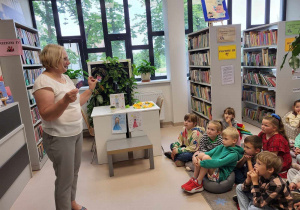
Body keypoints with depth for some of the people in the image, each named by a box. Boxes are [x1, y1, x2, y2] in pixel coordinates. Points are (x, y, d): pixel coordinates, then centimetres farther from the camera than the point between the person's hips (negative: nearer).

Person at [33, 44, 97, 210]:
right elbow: (46, 115, -22)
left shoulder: (65, 77, 9)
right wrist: (65, 100, -36)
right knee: (65, 178, 3)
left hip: (76, 133, 8)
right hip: (59, 138, -8)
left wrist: (90, 89, 13)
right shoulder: (43, 81, -16)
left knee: (74, 172, 19)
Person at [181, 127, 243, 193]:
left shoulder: (234, 154, -13)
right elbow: (209, 153, 3)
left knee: (206, 157, -28)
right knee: (201, 154, -16)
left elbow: (219, 163, -25)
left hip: (220, 176, -7)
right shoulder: (220, 147, 10)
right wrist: (195, 157, -16)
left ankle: (198, 184, -17)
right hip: (211, 170, 7)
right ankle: (194, 179, -10)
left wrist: (201, 163, -29)